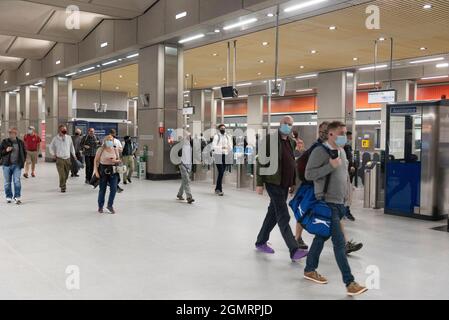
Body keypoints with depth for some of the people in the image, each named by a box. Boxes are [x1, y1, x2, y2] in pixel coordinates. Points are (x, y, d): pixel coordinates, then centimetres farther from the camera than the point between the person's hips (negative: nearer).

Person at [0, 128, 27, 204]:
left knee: (17, 181, -11)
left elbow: (24, 152, 18)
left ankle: (17, 197, -7)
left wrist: (22, 162, 9)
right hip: (6, 165, 1)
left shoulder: (20, 142, 7)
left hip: (17, 165, -1)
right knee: (7, 182, 8)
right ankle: (9, 197, 19)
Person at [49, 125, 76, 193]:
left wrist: (74, 155, 15)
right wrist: (53, 154, 0)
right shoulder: (55, 139, -2)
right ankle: (63, 187, 1)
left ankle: (63, 184, 32)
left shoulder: (69, 138, 3)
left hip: (67, 158, 3)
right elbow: (50, 147, 11)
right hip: (59, 159, -3)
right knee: (62, 174, -9)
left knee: (66, 174, 9)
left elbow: (72, 147, 16)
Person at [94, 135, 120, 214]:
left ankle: (110, 205, 10)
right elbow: (96, 161, -2)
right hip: (103, 170, -2)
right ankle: (100, 206, 23)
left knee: (114, 188, -8)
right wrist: (96, 171, -10)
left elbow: (119, 160, 13)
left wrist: (116, 161, -10)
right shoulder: (101, 150, -4)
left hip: (113, 170, 2)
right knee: (102, 189, 7)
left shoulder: (115, 150, 5)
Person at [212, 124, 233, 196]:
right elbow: (213, 146, -13)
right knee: (220, 173, -11)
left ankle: (217, 189, 19)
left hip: (225, 156, 5)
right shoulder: (216, 136, -2)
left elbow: (230, 146, 14)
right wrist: (221, 147, -27)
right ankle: (219, 190, -7)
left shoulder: (228, 137, 14)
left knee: (222, 173, 8)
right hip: (218, 156, -5)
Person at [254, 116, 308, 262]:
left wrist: (293, 182, 15)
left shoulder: (292, 142, 12)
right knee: (283, 217, -9)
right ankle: (294, 250, -9)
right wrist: (260, 183, -13)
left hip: (285, 184, 7)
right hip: (273, 183, -7)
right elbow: (261, 162, -10)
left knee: (273, 214, 16)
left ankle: (261, 242, 30)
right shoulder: (270, 139, -9)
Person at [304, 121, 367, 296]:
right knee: (340, 242, -9)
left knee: (322, 236, 18)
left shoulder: (342, 151, 13)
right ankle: (350, 283, -5)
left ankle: (310, 270, 32)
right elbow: (308, 174, -19)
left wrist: (346, 195, 19)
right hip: (327, 203, -8)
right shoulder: (320, 152, -13)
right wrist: (331, 165, -23)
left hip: (340, 203, 8)